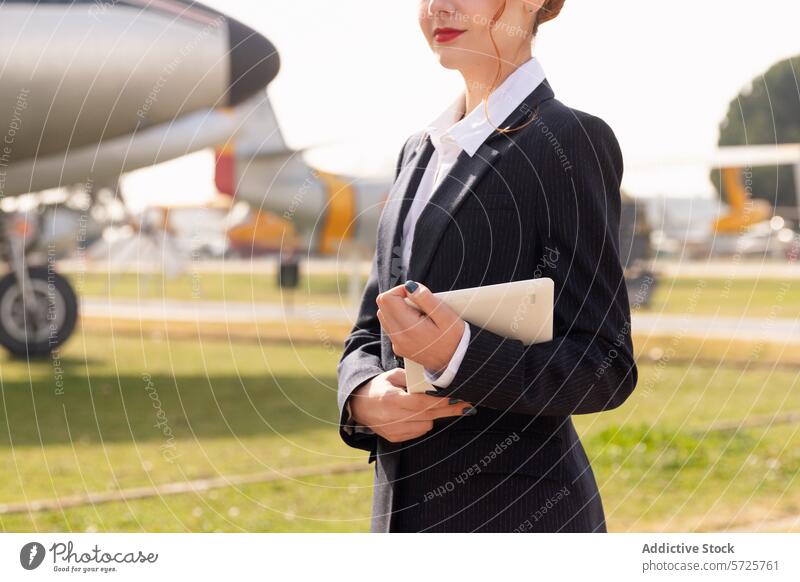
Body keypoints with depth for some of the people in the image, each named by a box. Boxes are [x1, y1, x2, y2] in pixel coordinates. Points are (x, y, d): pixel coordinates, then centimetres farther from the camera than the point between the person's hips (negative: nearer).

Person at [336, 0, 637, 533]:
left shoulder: (571, 141, -8)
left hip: (520, 513, -7)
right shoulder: (420, 151, 14)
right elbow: (367, 338, 15)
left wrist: (458, 355, -25)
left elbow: (607, 368, -11)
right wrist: (364, 397, -7)